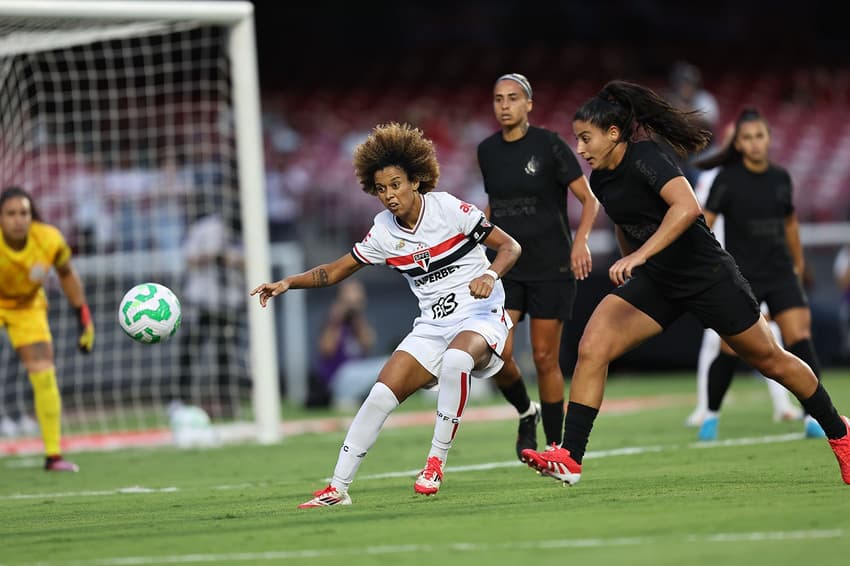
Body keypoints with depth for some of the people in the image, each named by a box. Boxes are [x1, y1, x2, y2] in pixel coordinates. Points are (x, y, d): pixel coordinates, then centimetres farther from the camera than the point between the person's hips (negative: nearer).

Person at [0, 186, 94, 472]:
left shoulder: (49, 240, -24)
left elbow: (67, 275, -4)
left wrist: (85, 318, -2)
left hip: (27, 306, 2)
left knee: (44, 374, -7)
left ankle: (53, 455, 1)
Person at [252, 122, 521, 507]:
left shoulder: (449, 209, -12)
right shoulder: (384, 233, 1)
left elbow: (510, 247, -8)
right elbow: (337, 270, 11)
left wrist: (490, 275, -29)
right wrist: (288, 283, -4)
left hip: (480, 317, -5)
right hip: (432, 326, 5)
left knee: (456, 359, -39)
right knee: (381, 395, -11)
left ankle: (436, 464, -25)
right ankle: (338, 487, -2)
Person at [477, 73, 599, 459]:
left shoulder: (549, 145, -8)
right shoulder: (487, 151, 7)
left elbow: (589, 199, -6)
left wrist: (580, 240, -21)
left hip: (551, 268, -3)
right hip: (506, 268, 4)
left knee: (545, 359, -1)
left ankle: (555, 448, 11)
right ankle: (525, 412, 15)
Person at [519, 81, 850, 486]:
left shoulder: (645, 158, -22)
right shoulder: (601, 180, 2)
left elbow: (687, 207, -37)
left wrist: (640, 256, -42)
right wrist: (629, 264, 24)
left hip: (708, 277, -7)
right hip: (654, 283, 7)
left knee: (770, 361, 10)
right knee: (591, 349, -15)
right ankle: (570, 459, -16)